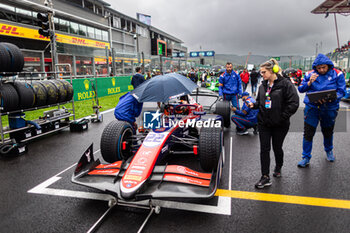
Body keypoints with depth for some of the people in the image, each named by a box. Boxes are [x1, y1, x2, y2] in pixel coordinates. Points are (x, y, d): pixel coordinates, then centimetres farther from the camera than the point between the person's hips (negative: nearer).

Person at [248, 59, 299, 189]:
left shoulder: (285, 84, -11)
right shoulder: (263, 85, 7)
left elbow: (294, 103, -15)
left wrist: (282, 117, -15)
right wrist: (254, 105, -4)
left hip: (280, 124, -4)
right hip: (263, 123, 4)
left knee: (277, 148, 12)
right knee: (264, 149, 1)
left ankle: (278, 168, 42)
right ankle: (265, 177, 7)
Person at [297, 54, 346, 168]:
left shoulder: (337, 74, -5)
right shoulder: (310, 74, -2)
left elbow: (341, 92, -7)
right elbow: (300, 89, 1)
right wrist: (309, 82, -18)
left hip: (329, 109, 1)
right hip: (312, 108, 0)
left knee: (328, 132, 20)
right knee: (308, 133, -2)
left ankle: (329, 151, 48)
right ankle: (306, 158, 12)